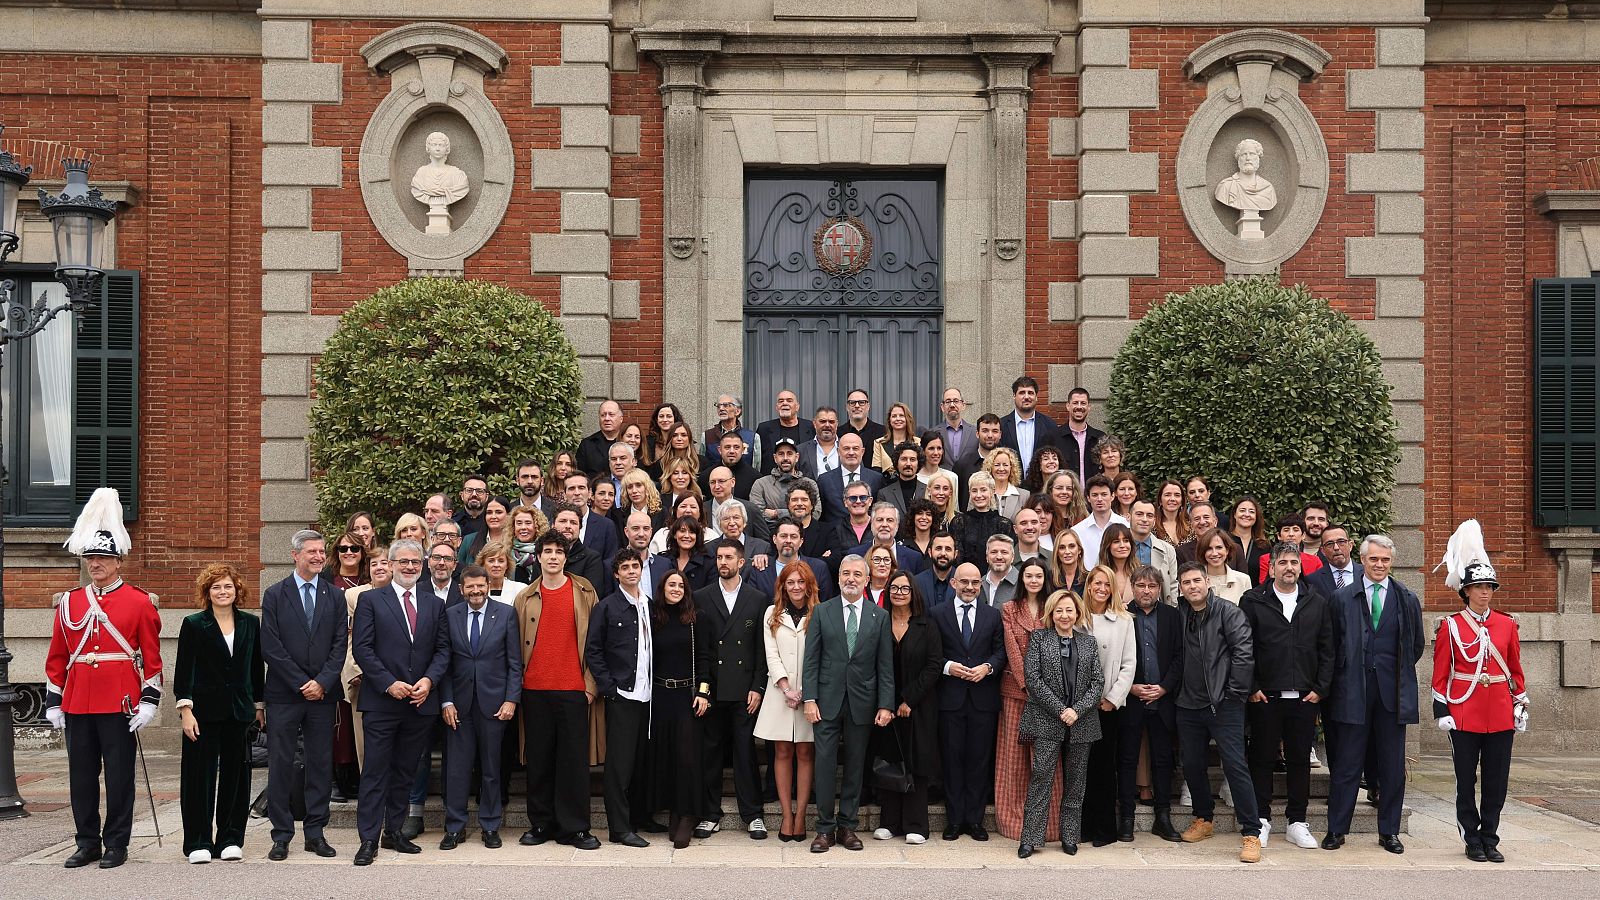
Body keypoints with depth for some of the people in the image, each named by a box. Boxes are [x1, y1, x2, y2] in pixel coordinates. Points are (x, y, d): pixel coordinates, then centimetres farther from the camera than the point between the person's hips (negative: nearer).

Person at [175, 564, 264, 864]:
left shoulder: (250, 623, 8)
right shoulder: (194, 624, -1)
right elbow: (183, 670, -4)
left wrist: (260, 705, 12)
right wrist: (185, 709, -11)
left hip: (239, 711, 3)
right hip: (204, 710, -3)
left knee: (236, 775, 6)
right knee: (200, 775, 1)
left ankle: (230, 839, 15)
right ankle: (198, 842, 9)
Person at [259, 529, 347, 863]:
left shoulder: (334, 596, 8)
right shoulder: (275, 595, 1)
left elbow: (339, 644, 3)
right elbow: (271, 647, -5)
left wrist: (322, 682, -10)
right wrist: (302, 684, -10)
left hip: (323, 694, 2)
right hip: (284, 694, -2)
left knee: (321, 765, 5)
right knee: (280, 766, 1)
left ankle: (315, 832, 13)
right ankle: (281, 835, 8)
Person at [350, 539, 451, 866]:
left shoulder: (435, 605, 12)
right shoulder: (370, 600, 1)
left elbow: (443, 649, 8)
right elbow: (362, 648, -5)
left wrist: (429, 680, -9)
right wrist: (389, 683, -14)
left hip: (421, 702, 4)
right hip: (381, 701, -3)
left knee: (405, 772, 11)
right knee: (375, 772, -2)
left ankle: (394, 831, 20)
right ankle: (369, 839, 2)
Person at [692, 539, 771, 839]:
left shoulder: (757, 599, 6)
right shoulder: (702, 597, 6)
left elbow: (762, 648, 4)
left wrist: (757, 687, -3)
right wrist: (701, 685, -4)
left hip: (744, 690, -1)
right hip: (712, 689, 1)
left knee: (746, 752, 1)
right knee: (710, 751, 5)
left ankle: (752, 814, 10)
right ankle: (710, 814, 15)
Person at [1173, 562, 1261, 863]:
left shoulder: (1228, 612, -6)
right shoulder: (1180, 616, 10)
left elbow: (1244, 651, -14)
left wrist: (1236, 691, -14)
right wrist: (1175, 689, 8)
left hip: (1223, 704, -6)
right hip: (1189, 704, 6)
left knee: (1235, 765, -9)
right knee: (1192, 765, 13)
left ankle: (1251, 833, -6)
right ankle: (1204, 819, 32)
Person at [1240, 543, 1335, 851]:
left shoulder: (1318, 603, 9)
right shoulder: (1253, 601, 0)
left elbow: (1327, 649, 9)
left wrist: (1320, 688, 1)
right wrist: (1250, 688, -7)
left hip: (1304, 697, 2)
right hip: (1264, 696, -2)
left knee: (1300, 759, 7)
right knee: (1262, 757, 4)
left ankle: (1297, 822, 16)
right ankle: (1262, 819, 14)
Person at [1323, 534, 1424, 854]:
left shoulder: (1407, 600, 7)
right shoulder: (1343, 598, 3)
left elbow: (1416, 645, 14)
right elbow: (1334, 645, 7)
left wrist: (1398, 673, 11)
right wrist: (1346, 677, 4)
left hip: (1393, 692, 1)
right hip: (1353, 692, -1)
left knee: (1392, 766, 6)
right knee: (1346, 764, 2)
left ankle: (1389, 831, 16)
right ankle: (1336, 829, 9)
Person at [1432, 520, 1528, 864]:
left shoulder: (1507, 625, 6)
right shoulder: (1451, 626, -2)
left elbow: (1515, 669, 11)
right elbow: (1440, 672, -1)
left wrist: (1520, 707, 8)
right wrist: (1442, 711, -6)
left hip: (1500, 715, 3)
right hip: (1465, 714, -2)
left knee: (1497, 782, 6)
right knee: (1466, 782, 4)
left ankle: (1490, 840, 17)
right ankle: (1473, 842, 14)